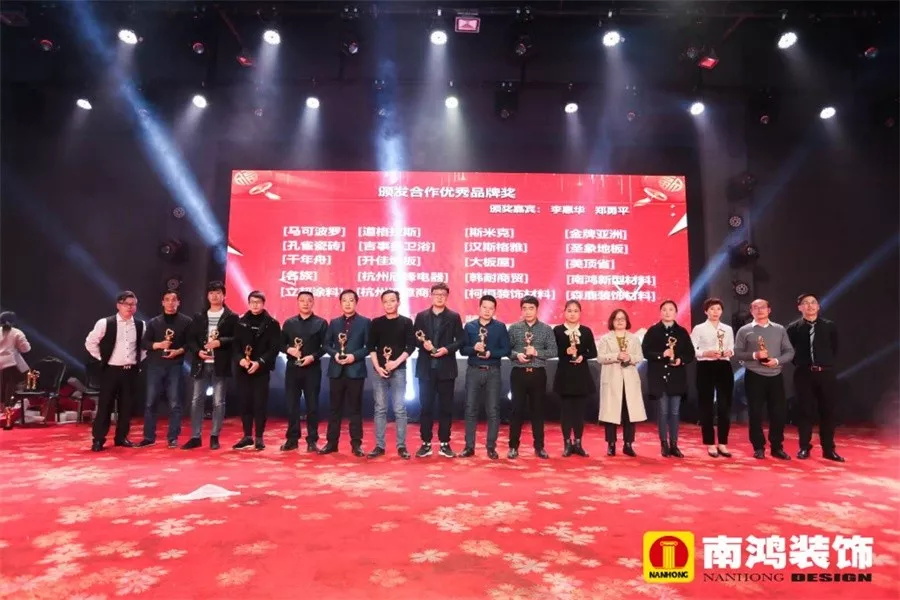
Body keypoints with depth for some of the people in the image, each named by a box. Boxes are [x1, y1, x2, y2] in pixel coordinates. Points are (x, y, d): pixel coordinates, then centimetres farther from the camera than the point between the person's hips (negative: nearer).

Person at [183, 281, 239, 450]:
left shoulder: (232, 317, 3)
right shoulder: (199, 316, 13)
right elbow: (191, 339, 9)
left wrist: (220, 342, -19)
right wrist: (198, 351, -9)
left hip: (220, 365, -3)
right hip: (201, 364, 3)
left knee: (218, 402, 2)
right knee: (196, 401, 4)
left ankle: (214, 437, 11)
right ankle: (195, 437, 13)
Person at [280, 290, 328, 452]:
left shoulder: (321, 323, 2)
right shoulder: (289, 323, 10)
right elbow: (281, 344, 10)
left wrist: (313, 357, -16)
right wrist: (289, 350, -10)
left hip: (312, 369, -2)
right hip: (292, 368, 3)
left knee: (312, 405, 1)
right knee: (292, 405, 6)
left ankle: (312, 440, 9)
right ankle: (292, 439, 17)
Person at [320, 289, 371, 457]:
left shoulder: (365, 322, 2)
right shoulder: (334, 323, 12)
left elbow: (369, 346, -3)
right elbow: (326, 344, 10)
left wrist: (354, 356, -17)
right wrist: (334, 354, -10)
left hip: (356, 370, -3)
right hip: (336, 370, 3)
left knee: (355, 408, 3)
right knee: (335, 408, 8)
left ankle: (356, 444, 11)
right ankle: (332, 442, 16)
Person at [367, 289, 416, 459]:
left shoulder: (406, 322, 4)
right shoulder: (376, 322, 8)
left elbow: (411, 346, -2)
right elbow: (371, 346, 5)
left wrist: (396, 362, -14)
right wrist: (377, 366, -7)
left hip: (399, 370, -1)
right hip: (379, 370, 2)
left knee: (399, 409, -1)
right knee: (380, 409, 5)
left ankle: (401, 446, 6)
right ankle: (379, 446, 11)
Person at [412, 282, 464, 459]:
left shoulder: (454, 317, 5)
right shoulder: (421, 316, 8)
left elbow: (460, 340, 1)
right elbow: (413, 339, 5)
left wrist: (447, 349, -15)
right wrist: (423, 344, -14)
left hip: (446, 368, -1)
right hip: (426, 368, 1)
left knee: (446, 407, 5)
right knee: (426, 406, 4)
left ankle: (444, 443, 14)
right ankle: (426, 443, 13)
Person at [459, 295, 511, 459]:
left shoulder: (500, 327, 1)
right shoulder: (469, 326, 4)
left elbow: (506, 350, -2)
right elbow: (463, 349, 2)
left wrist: (490, 353, -16)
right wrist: (474, 348, -17)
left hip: (493, 372, -1)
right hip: (473, 371, 1)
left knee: (493, 410, 2)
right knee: (470, 409, 4)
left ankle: (491, 447, 13)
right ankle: (469, 447, 13)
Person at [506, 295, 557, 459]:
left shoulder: (546, 329, 2)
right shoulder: (514, 328, 2)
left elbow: (553, 351, -2)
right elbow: (506, 349, 3)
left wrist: (536, 352, -15)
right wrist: (516, 354, -15)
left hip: (538, 374, 1)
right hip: (519, 373, 0)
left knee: (538, 410, 8)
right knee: (517, 410, 3)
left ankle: (539, 447, 19)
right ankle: (513, 446, 14)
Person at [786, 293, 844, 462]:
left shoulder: (829, 326, 6)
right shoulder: (794, 328, 0)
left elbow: (835, 348, 12)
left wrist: (829, 364, 4)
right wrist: (798, 363, -2)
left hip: (826, 373, 2)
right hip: (804, 374, -2)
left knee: (828, 411, 6)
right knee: (805, 411, 3)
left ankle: (829, 449, 16)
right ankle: (804, 448, 12)